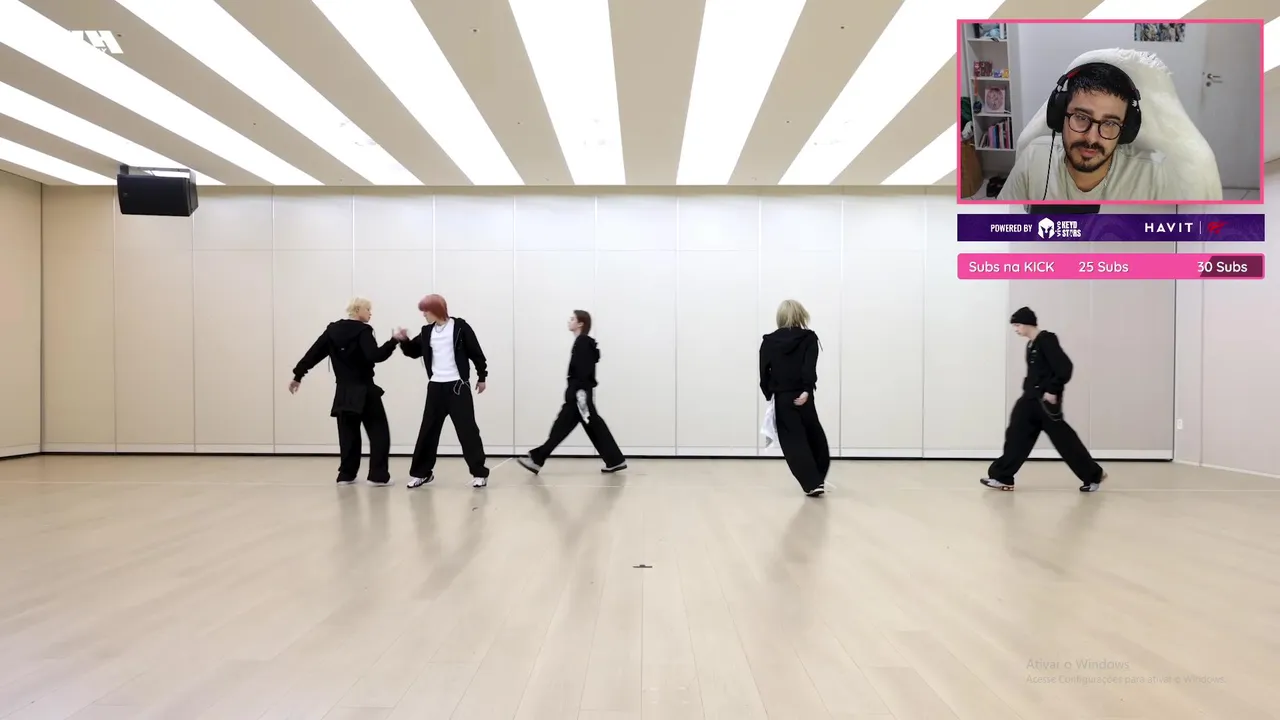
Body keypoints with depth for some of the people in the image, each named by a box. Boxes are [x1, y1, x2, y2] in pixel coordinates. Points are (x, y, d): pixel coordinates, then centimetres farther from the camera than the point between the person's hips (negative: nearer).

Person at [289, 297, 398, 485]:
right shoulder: (362, 331, -12)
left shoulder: (333, 330, 8)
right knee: (378, 432, 1)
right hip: (364, 390, -6)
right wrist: (394, 341, -20)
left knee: (348, 433, 14)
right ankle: (378, 475, -3)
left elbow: (313, 353, 8)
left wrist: (298, 375, 13)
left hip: (343, 391, 6)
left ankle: (346, 474, 16)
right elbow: (375, 356, -24)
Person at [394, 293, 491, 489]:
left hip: (458, 385, -5)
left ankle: (479, 473, 1)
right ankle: (421, 472, 21)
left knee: (467, 429, -5)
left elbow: (476, 353, -3)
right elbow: (414, 351, 18)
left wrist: (481, 377, -1)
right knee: (428, 430, 9)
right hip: (436, 387, 5)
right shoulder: (427, 331, 9)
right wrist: (404, 340, -1)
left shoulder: (459, 326, -6)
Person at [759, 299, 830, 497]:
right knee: (814, 436, 20)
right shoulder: (809, 338, 0)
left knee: (793, 441, 4)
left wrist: (769, 394, 10)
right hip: (802, 396, 0)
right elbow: (809, 367, -14)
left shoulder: (769, 341, 3)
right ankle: (818, 480, 29)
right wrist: (806, 390, -21)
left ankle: (812, 484, 0)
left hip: (781, 398, 0)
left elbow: (764, 371, 1)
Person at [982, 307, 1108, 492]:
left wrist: (1053, 390, -20)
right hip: (1032, 398, 9)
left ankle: (1093, 475, 15)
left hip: (1046, 399, -9)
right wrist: (1029, 391, 14)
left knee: (1063, 438, -2)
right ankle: (1002, 477, 6)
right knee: (1017, 435, 5)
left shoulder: (1046, 340, -14)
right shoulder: (1031, 345, 14)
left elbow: (1065, 367, -19)